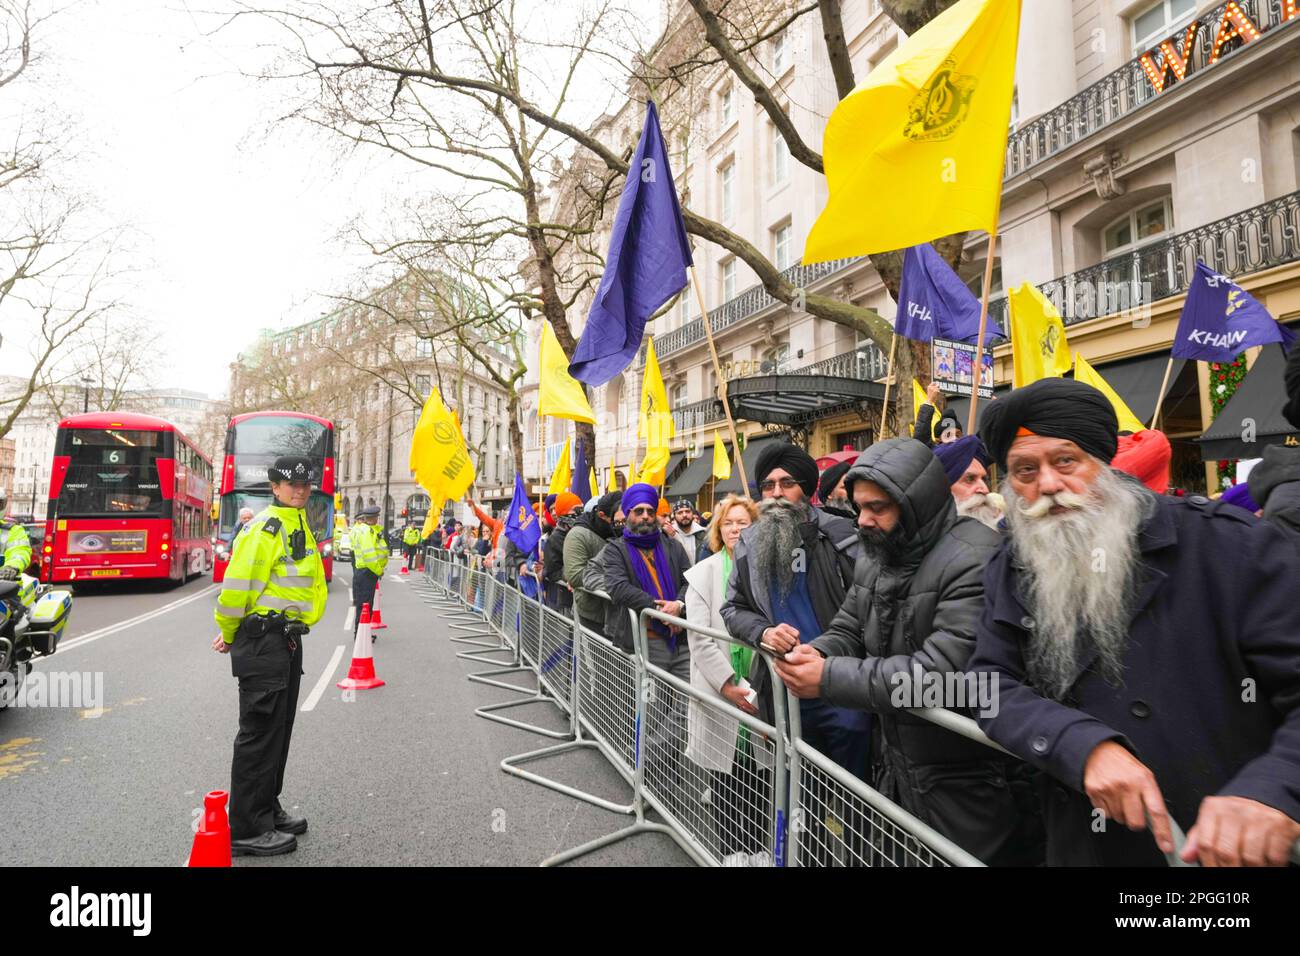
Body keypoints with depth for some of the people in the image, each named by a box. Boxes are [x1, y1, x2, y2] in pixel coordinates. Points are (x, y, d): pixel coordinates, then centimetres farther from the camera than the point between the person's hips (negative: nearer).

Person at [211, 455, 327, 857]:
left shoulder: (301, 527, 14)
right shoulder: (266, 526, -15)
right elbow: (237, 583, -18)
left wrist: (302, 621, 8)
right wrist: (229, 634, -6)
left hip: (288, 639, 9)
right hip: (262, 640, -9)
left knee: (279, 729, 17)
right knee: (259, 731, -2)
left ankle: (267, 809, 31)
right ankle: (246, 829, 9)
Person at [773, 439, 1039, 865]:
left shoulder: (976, 560, -24)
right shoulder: (874, 558, 5)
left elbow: (944, 672, -32)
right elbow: (847, 633, 10)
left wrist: (830, 678, -28)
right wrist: (813, 654, -15)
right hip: (896, 767, 8)